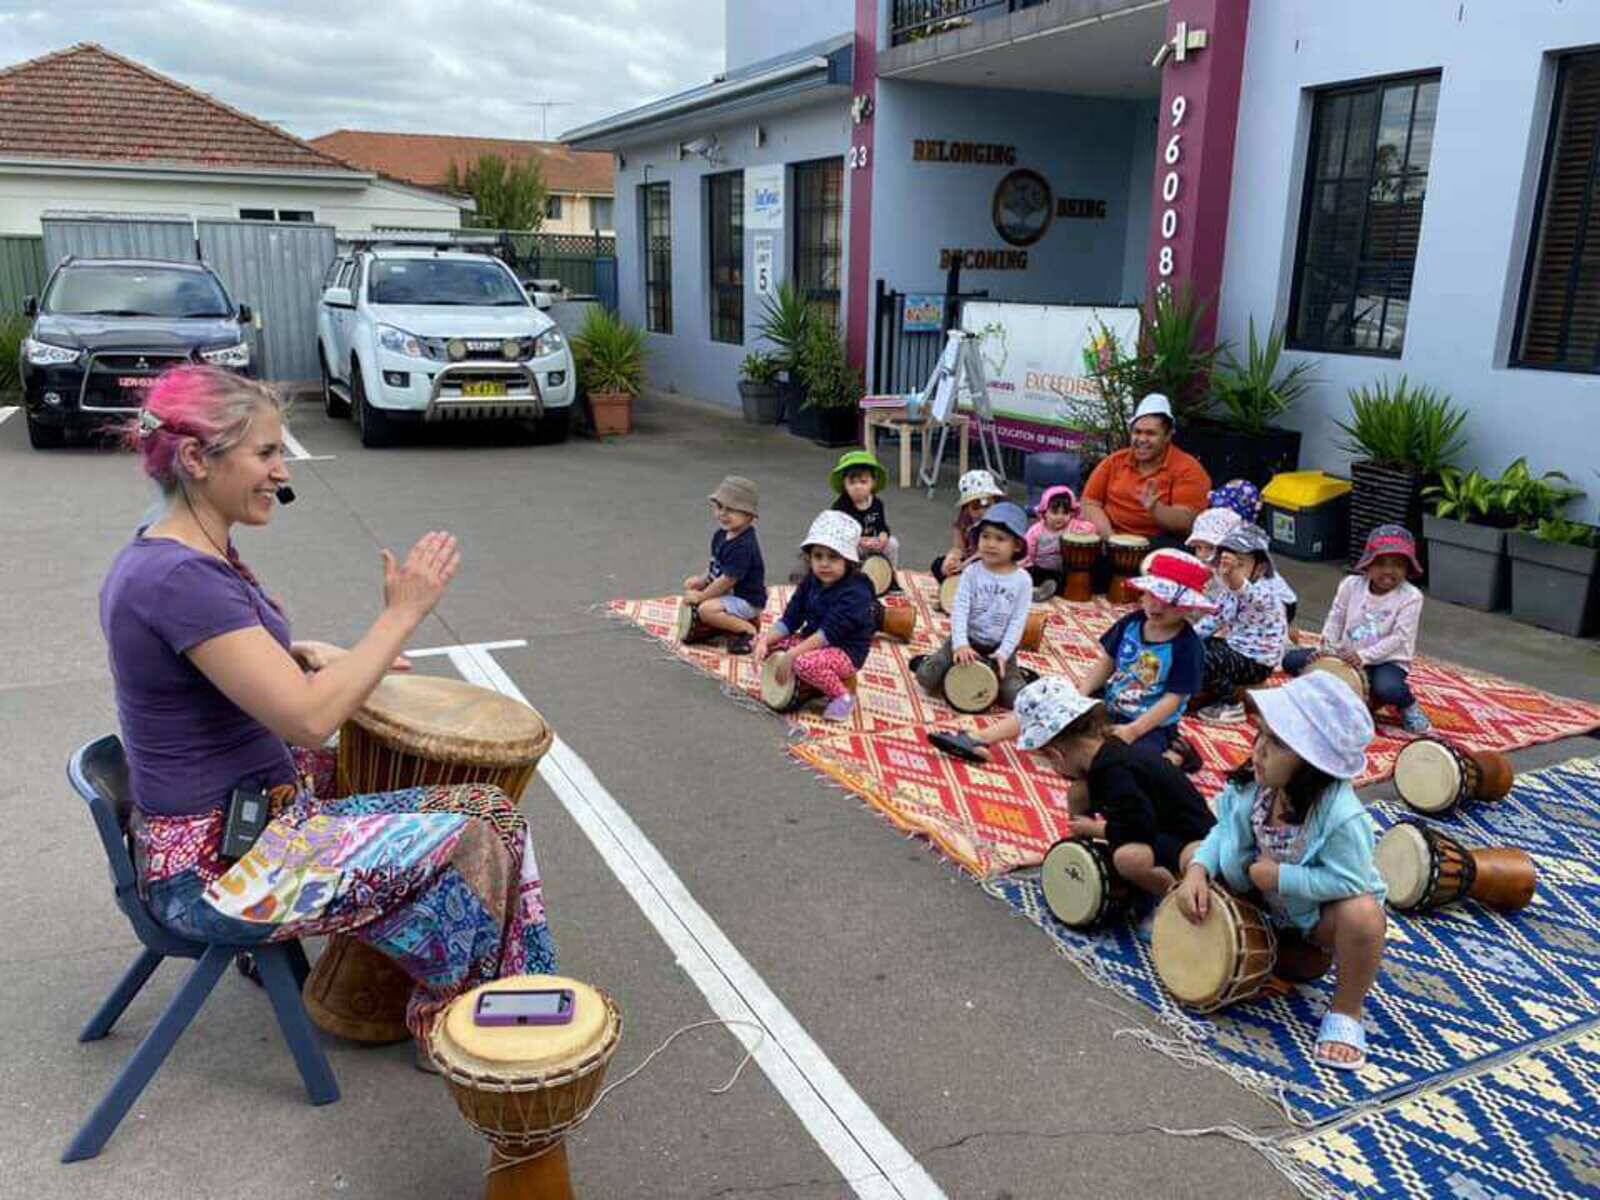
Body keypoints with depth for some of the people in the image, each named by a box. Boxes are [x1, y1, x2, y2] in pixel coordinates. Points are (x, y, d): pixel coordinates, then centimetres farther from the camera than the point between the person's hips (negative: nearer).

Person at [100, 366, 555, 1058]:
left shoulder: (184, 555, 6)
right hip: (212, 867, -10)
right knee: (466, 845, -14)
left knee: (487, 808, 5)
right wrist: (403, 614, -19)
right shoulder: (179, 579, -25)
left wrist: (304, 655, 6)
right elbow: (308, 716, -29)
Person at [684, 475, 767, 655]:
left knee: (706, 609, -27)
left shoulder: (744, 546, -28)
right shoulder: (721, 535, 1)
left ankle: (748, 630, -9)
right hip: (729, 592, 10)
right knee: (690, 585, 12)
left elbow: (728, 579, -26)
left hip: (747, 600, -10)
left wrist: (701, 596, -18)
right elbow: (715, 565, 14)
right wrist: (703, 580, -3)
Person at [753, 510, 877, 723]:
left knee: (804, 663, -37)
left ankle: (842, 697, -10)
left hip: (846, 652, -8)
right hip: (811, 641, 8)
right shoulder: (810, 583, 1)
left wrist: (792, 654, -31)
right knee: (763, 642, -3)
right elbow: (789, 620, 0)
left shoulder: (856, 593, -23)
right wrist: (765, 641, -16)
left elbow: (828, 633, -29)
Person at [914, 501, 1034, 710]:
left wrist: (1003, 653, -21)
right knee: (927, 678, -14)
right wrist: (960, 644, -27)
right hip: (967, 641, 0)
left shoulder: (1022, 580, -8)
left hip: (999, 647, 0)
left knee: (1015, 697, -16)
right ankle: (928, 662, 19)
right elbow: (960, 610, -14)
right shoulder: (972, 572, -7)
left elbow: (1018, 621, -10)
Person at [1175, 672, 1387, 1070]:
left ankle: (1346, 1012, -9)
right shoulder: (1256, 785, -18)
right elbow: (1227, 832, -6)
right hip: (1268, 902, 6)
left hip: (1321, 914, -6)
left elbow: (1348, 882, -36)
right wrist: (1198, 871, -23)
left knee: (1363, 915, -39)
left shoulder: (1341, 816, -36)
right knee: (1194, 855, -5)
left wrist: (1279, 876, -31)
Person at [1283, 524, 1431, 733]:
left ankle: (1408, 705, -1)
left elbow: (1399, 637, -17)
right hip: (1346, 655, 4)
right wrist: (1327, 647, -16)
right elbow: (1335, 619, 1)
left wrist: (1364, 656, -26)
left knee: (1388, 688, -39)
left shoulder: (1410, 597, -12)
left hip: (1386, 660, -4)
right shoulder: (1351, 585, -3)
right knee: (1292, 660, -12)